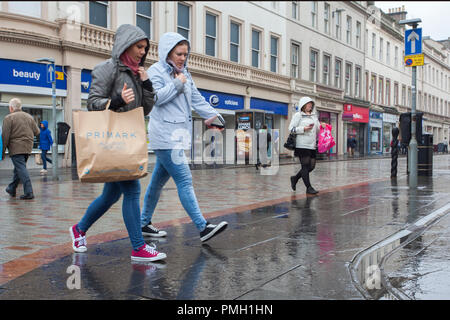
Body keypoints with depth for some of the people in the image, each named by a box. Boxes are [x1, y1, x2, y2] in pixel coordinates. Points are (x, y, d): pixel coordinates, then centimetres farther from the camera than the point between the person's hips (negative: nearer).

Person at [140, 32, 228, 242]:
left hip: (177, 136, 8)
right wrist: (176, 84, -10)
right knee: (184, 180, -13)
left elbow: (197, 99, 15)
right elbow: (155, 97, -16)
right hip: (165, 136, -8)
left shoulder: (184, 74, 19)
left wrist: (213, 115, 1)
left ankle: (144, 223, 24)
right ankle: (203, 228, -15)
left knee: (159, 181, 13)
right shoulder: (156, 71, -3)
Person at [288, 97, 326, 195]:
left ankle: (295, 178, 26)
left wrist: (322, 126, 4)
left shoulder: (314, 116, 20)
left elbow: (317, 129, 26)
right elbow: (291, 129, -7)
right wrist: (304, 129, -16)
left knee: (311, 166, 7)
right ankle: (309, 187, 3)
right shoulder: (298, 115, 0)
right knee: (305, 165, -4)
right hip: (302, 145, -7)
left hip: (312, 145, 7)